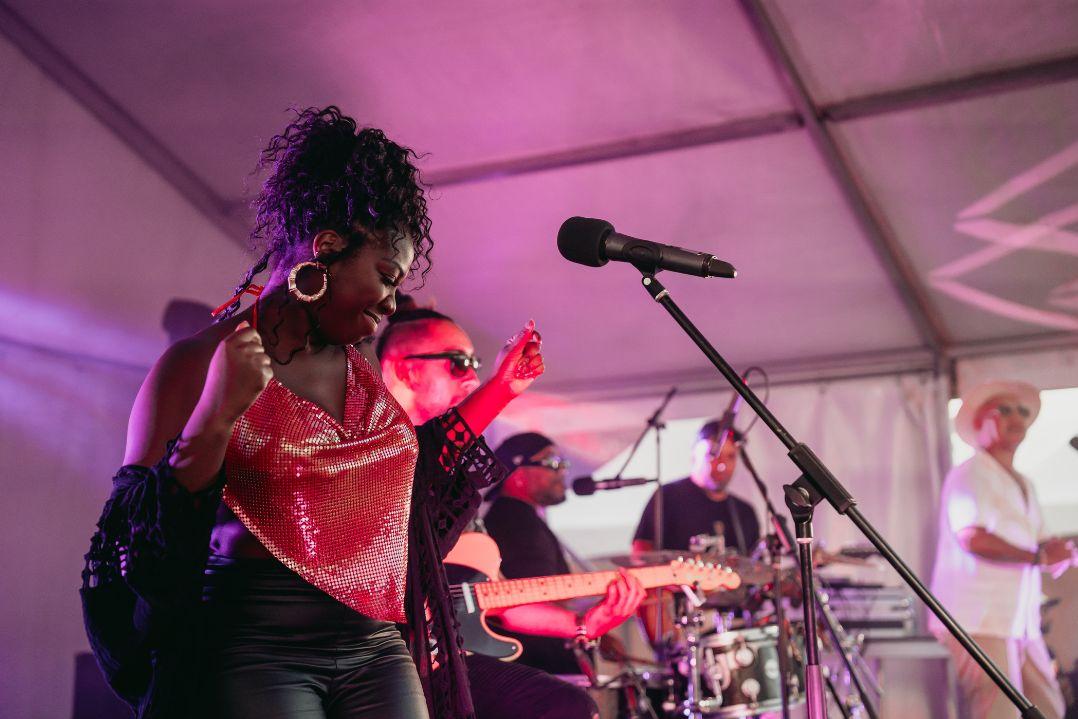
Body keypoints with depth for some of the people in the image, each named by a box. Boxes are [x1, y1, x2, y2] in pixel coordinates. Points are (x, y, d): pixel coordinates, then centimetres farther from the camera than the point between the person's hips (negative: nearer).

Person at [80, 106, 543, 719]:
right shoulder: (201, 363, -4)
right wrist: (216, 417, -21)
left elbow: (410, 474, 25)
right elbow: (140, 542, -8)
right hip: (252, 651, -5)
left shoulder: (361, 375, 13)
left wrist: (500, 389, 24)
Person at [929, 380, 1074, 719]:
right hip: (979, 624, -9)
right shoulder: (968, 476, -6)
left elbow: (1038, 542, 23)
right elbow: (972, 538, -21)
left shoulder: (1024, 486, 23)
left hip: (1021, 624, 9)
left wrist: (1056, 552, -1)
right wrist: (1038, 557, -17)